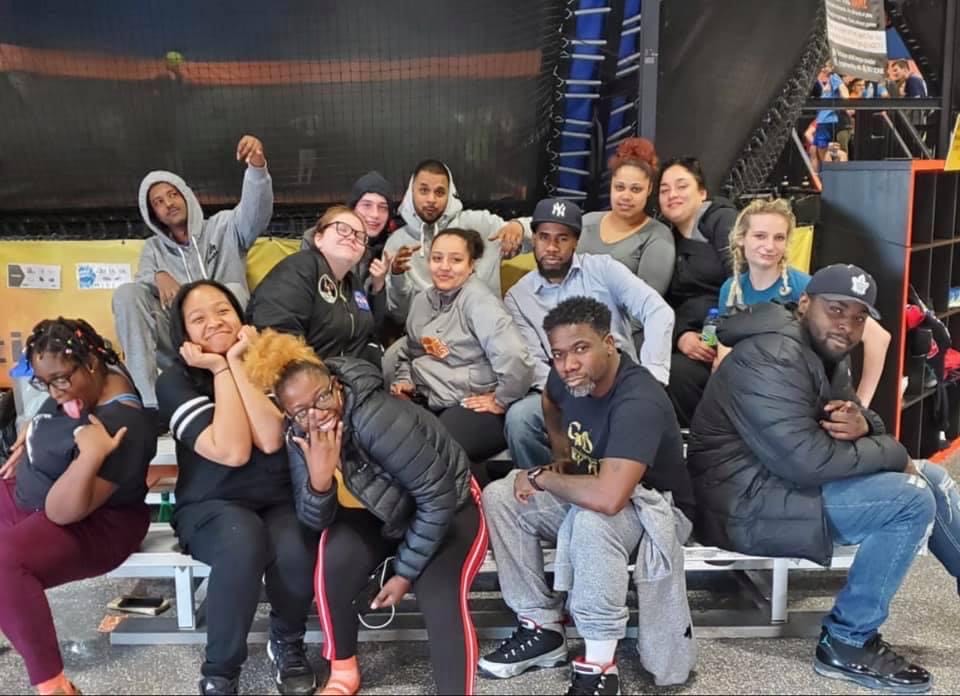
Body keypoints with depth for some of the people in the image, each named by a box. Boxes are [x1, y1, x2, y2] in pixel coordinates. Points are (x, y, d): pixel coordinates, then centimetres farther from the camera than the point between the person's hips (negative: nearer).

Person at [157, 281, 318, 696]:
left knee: (294, 549, -32)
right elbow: (232, 451, -20)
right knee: (244, 542, -36)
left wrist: (239, 362, -15)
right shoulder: (175, 381, -6)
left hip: (282, 501, 2)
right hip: (211, 507, -2)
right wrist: (221, 369, -15)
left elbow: (271, 439, -18)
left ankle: (287, 645, 1)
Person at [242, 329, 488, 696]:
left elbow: (438, 500, -28)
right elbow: (316, 520, -13)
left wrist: (405, 572, -19)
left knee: (439, 600, -28)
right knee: (336, 558, -23)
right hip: (380, 512, 5)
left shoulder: (378, 418, -34)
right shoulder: (300, 435, -14)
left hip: (446, 511, -4)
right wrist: (319, 478, -35)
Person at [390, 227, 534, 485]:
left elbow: (515, 359, -28)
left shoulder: (478, 299, -14)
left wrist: (502, 400, -17)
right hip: (428, 401, 7)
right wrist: (404, 380, 9)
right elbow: (409, 353, 27)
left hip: (473, 405, -7)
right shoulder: (422, 301, 11)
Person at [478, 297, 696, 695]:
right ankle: (542, 628, -1)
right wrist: (563, 457, 6)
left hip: (656, 509, -8)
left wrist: (543, 478, -28)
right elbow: (550, 402, 19)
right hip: (588, 496, 8)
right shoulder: (567, 375, -10)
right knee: (498, 497, -7)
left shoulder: (639, 402, -33)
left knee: (593, 520, -39)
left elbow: (608, 498, -46)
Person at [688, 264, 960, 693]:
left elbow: (870, 421, 15)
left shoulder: (825, 353, 11)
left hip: (787, 481, 11)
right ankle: (847, 645, -7)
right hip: (745, 504, -10)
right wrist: (895, 454, -15)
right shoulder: (773, 359, -22)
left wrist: (862, 424, -12)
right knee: (911, 501, -20)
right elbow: (806, 459, -30)